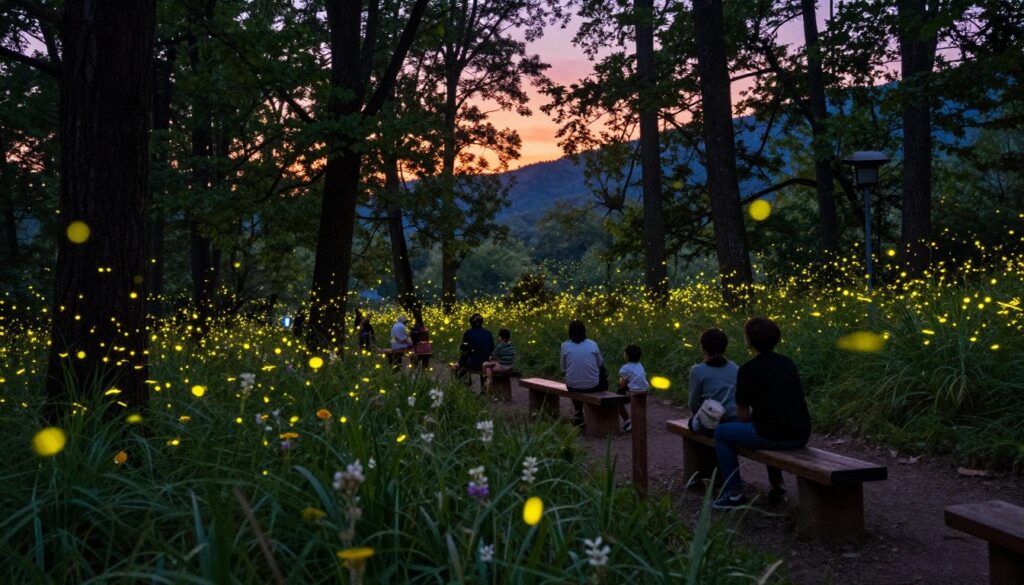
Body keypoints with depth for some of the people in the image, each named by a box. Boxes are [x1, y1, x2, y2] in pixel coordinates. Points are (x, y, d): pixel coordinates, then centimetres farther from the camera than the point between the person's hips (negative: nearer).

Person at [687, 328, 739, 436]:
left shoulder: (697, 371, -6)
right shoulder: (735, 369, 5)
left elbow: (693, 404, 0)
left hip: (711, 426, -4)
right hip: (736, 423, 4)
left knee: (693, 421, 30)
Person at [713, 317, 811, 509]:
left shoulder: (748, 369, -7)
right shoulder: (788, 363, 11)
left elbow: (743, 415, -3)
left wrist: (754, 420, 18)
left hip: (772, 436, -7)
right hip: (801, 436, 7)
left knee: (721, 432, 15)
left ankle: (734, 493, 13)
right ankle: (777, 484, 36)